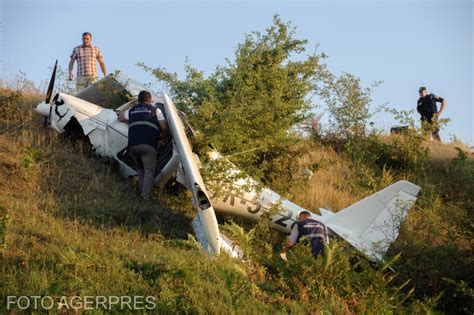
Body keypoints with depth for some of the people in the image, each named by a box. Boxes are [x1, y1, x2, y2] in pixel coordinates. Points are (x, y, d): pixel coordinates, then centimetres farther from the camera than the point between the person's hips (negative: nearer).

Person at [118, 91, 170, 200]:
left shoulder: (131, 110, 23)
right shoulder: (155, 110, 14)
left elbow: (120, 117, 41)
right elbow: (164, 127, 9)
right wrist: (166, 138, 27)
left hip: (132, 146, 4)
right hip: (148, 145, -4)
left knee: (141, 170, 21)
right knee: (149, 171, 1)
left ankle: (141, 194, 12)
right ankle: (145, 197, -13)